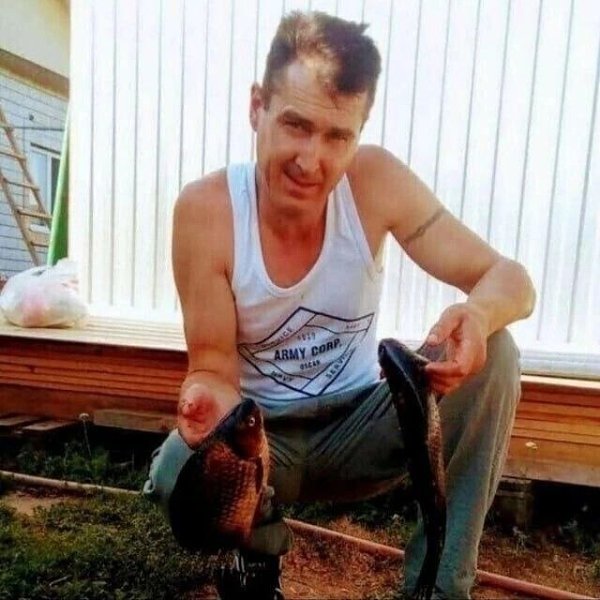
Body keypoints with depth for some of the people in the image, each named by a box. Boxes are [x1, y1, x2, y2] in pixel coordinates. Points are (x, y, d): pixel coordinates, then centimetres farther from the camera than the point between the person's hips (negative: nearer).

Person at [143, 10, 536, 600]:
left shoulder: (376, 181, -17)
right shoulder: (204, 210, -20)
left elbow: (512, 280, -13)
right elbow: (213, 368, -16)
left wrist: (479, 313, -37)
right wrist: (208, 399, -40)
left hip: (359, 427, 2)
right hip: (261, 435, 0)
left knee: (492, 353, -22)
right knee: (178, 474, -31)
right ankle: (261, 552, 7)